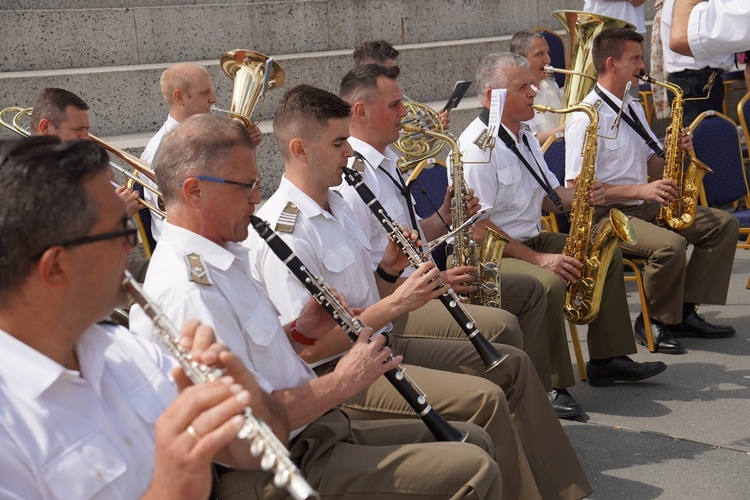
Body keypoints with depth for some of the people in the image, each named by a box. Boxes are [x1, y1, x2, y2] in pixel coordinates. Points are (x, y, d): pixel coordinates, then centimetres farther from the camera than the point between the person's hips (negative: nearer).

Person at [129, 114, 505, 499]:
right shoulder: (187, 289, -22)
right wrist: (343, 382, -16)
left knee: (473, 441, 13)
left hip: (310, 433, 11)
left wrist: (301, 332, 4)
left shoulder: (219, 258, 12)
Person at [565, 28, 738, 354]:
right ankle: (653, 322, -9)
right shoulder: (587, 117, -14)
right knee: (671, 244, -33)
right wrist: (640, 190, -25)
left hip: (644, 205, 9)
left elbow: (655, 168, 19)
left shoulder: (633, 109, 15)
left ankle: (684, 311, -1)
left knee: (724, 224, -1)